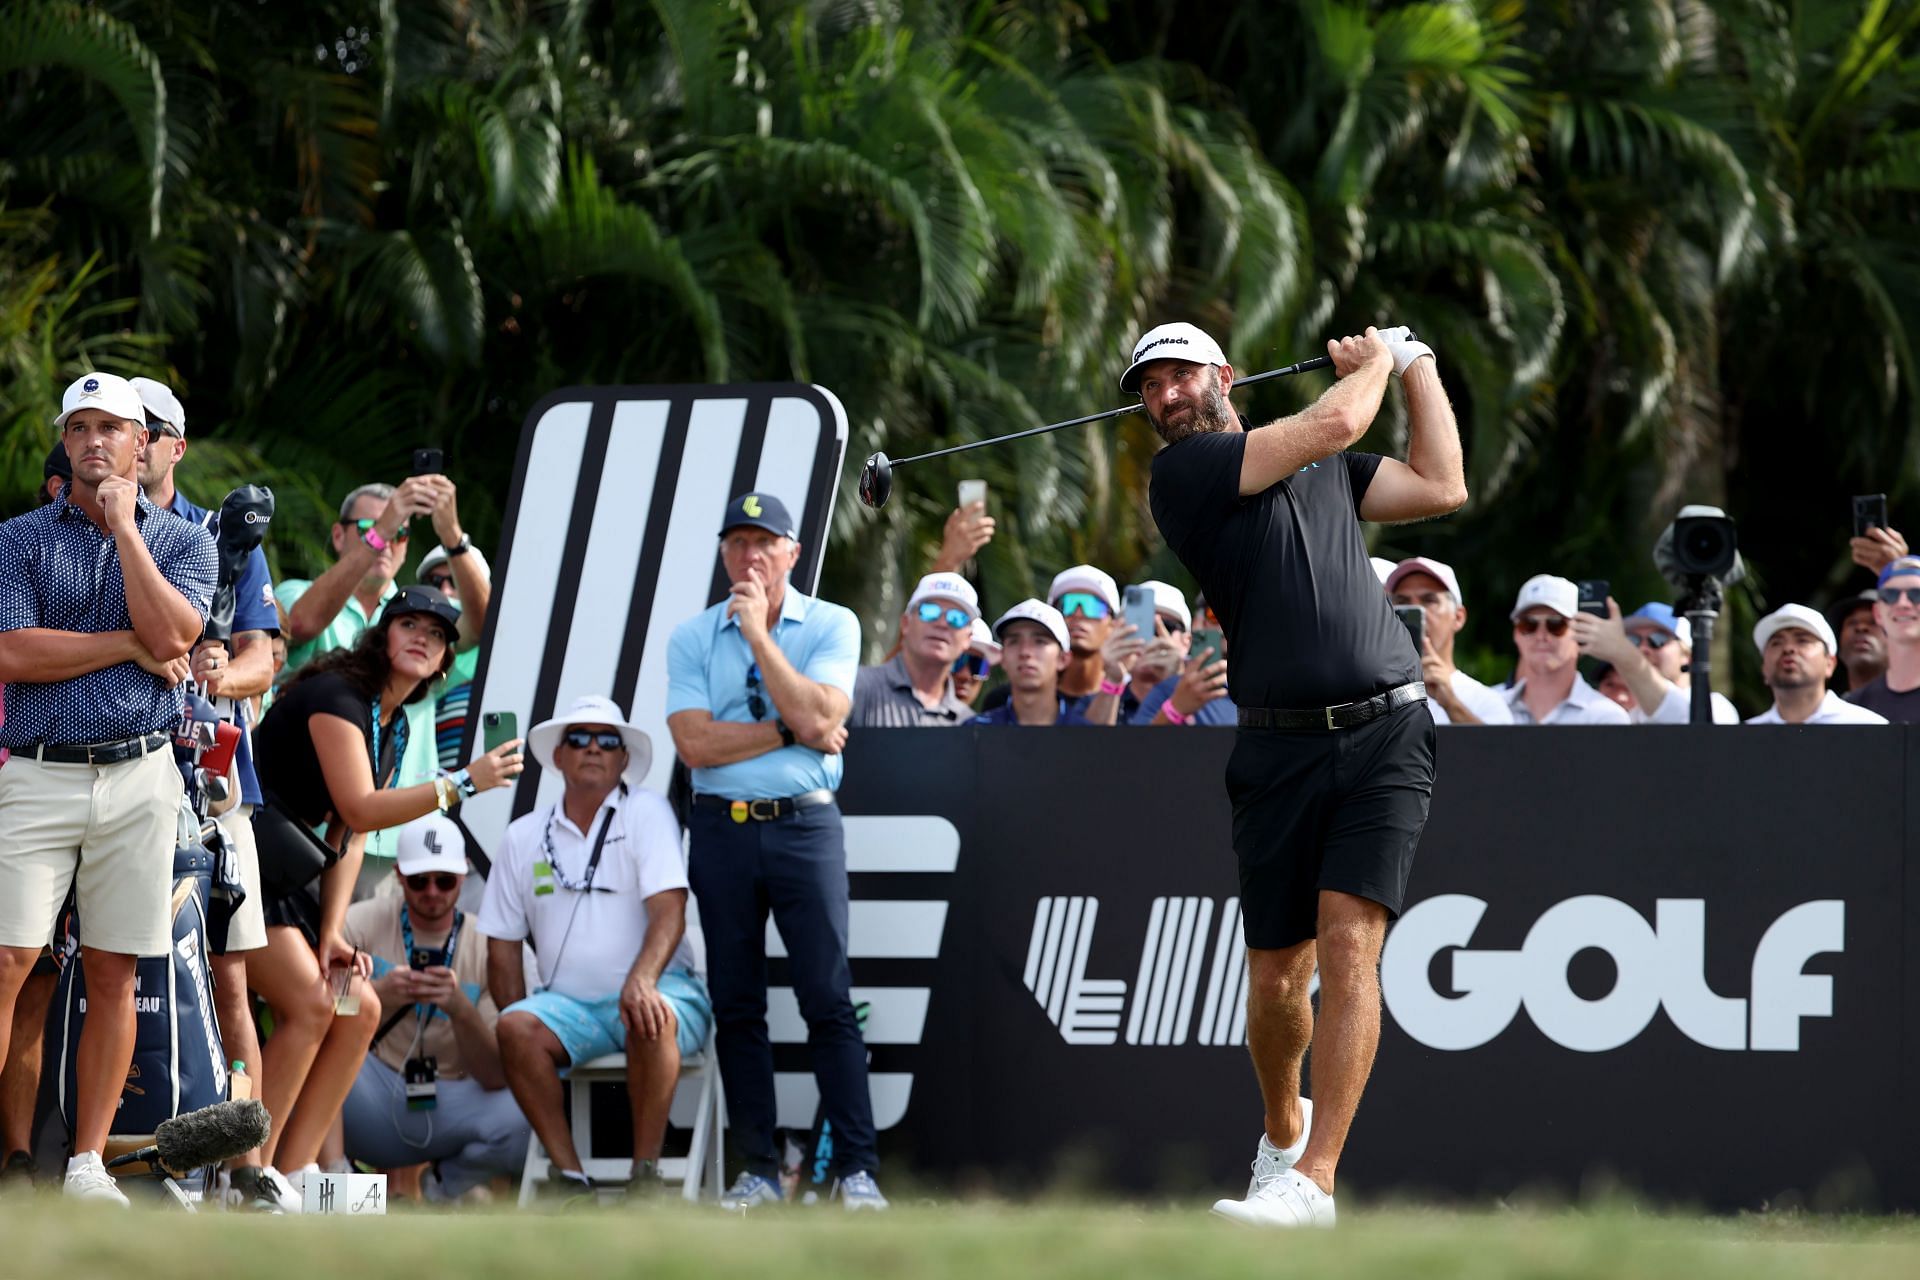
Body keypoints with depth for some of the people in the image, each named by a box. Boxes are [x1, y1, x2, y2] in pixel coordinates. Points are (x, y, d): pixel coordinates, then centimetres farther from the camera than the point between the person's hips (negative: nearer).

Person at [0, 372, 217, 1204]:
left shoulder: (182, 542, 10)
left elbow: (170, 635, -10)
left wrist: (123, 524, -7)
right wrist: (127, 646, -7)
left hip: (138, 780, 1)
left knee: (112, 974, 2)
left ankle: (88, 1163, 7)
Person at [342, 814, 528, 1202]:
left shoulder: (488, 948, -1)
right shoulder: (362, 923, -2)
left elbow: (496, 1078, -10)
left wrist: (460, 1009, -29)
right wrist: (376, 995, -37)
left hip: (450, 1105, 2)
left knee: (520, 1118, -30)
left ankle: (439, 1190, 4)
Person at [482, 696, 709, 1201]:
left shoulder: (646, 812, -1)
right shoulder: (524, 837, 11)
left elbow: (669, 910, -13)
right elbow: (503, 944, 13)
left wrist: (641, 981, -31)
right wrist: (522, 1022, -1)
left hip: (661, 990, -3)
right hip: (569, 1003, 3)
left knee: (649, 1020, -37)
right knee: (515, 1028, -28)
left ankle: (645, 1174, -28)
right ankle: (570, 1179, -24)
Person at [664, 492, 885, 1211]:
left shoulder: (832, 627, 4)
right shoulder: (692, 637, 6)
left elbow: (818, 714, -13)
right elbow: (696, 742, -6)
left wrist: (758, 634, -11)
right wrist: (791, 732, -9)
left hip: (804, 826, -2)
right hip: (722, 829, 2)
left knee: (829, 1000, -7)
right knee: (736, 1006, 4)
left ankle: (856, 1169, -7)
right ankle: (757, 1170, 9)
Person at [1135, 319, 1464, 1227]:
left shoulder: (1321, 468, 18)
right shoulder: (1184, 473, 0)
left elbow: (1441, 487, 18)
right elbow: (1337, 422, -4)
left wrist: (1416, 366, 22)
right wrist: (1374, 362, 16)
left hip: (1383, 734, 1)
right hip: (1279, 744, -1)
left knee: (1347, 945, -14)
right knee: (1276, 971, 4)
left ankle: (1312, 1181, -19)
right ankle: (1282, 1133, 33)